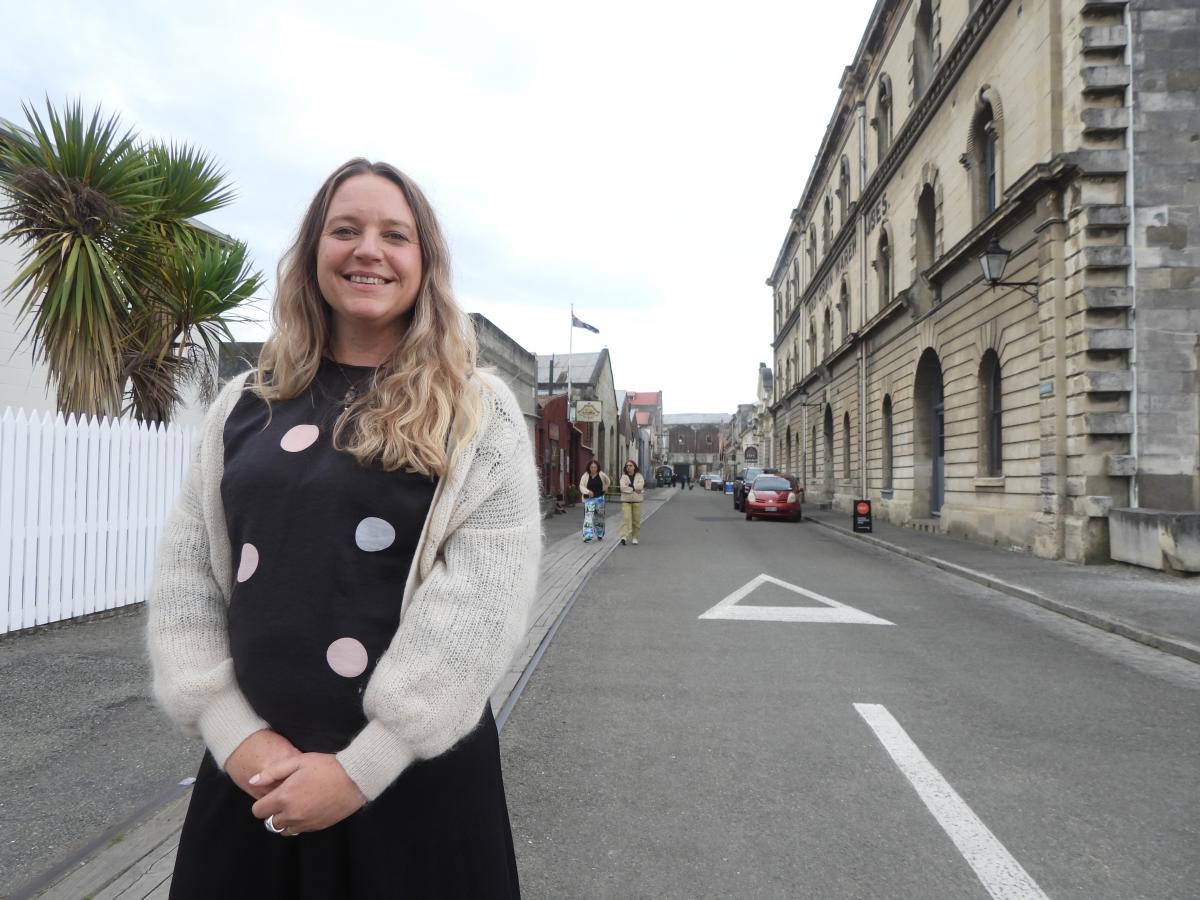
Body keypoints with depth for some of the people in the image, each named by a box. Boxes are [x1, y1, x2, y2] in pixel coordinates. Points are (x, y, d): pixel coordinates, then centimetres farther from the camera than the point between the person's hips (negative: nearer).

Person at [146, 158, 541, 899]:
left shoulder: (478, 411, -5)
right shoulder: (247, 405, 6)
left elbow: (483, 599, -13)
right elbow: (186, 576, 4)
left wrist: (362, 767, -14)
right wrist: (233, 733, -7)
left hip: (414, 771, -3)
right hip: (252, 771, 3)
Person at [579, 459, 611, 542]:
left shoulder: (602, 475, -1)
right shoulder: (585, 476, -4)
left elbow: (608, 482, 18)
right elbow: (581, 486, -5)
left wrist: (604, 488, 9)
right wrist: (587, 491, -20)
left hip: (599, 498, 2)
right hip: (589, 499, -2)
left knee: (599, 516, 11)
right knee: (588, 515, -14)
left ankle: (599, 535, 26)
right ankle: (587, 535, -19)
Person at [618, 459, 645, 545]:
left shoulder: (639, 476, 6)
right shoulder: (624, 476, 3)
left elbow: (641, 485, -12)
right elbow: (623, 487, -12)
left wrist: (630, 485, -12)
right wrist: (634, 489, -12)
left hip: (637, 500, 1)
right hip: (626, 500, -1)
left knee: (636, 519, 5)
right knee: (626, 518, -13)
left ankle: (635, 537, 17)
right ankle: (623, 537, -19)